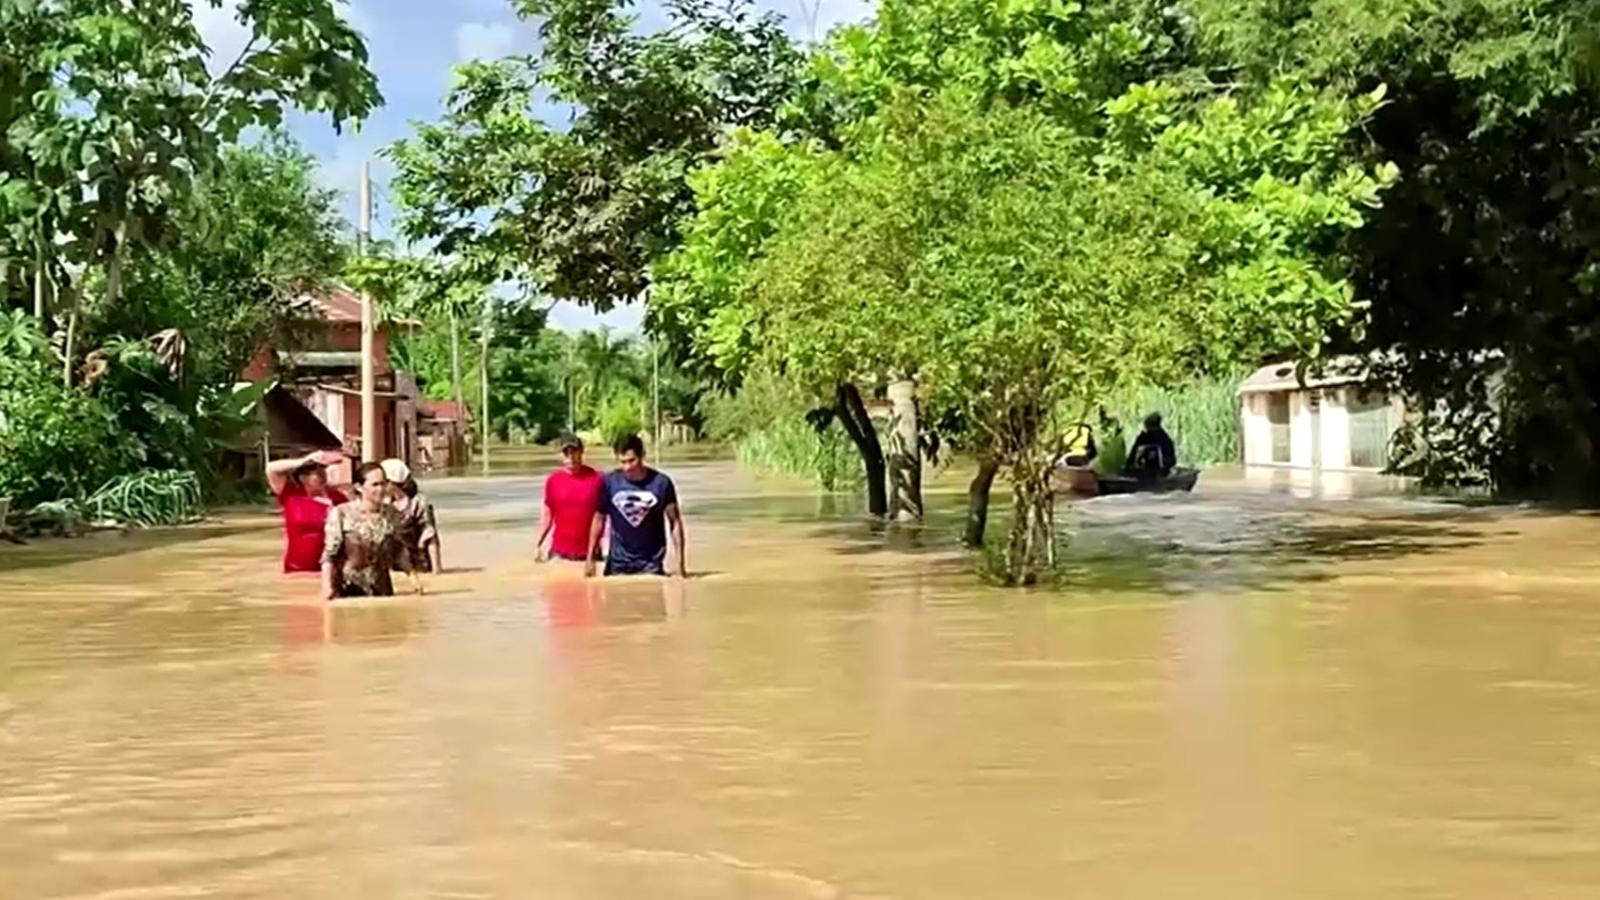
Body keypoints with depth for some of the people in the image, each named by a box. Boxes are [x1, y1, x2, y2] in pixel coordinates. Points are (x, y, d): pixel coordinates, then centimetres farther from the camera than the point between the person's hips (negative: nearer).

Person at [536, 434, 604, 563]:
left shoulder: (596, 479, -5)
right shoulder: (553, 480, 1)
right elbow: (547, 514, 7)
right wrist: (538, 544, 3)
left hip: (588, 551, -2)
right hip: (560, 551, 2)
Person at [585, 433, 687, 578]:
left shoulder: (661, 483, -10)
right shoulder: (610, 482, -7)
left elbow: (675, 522, -3)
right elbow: (599, 519, 4)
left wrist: (680, 561, -7)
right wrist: (590, 558, 2)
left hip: (651, 563, -1)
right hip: (618, 562, 1)